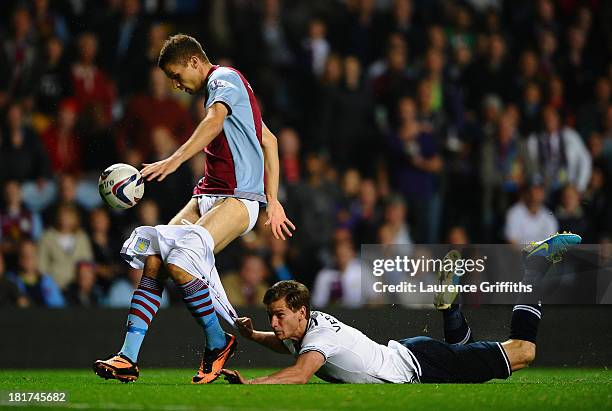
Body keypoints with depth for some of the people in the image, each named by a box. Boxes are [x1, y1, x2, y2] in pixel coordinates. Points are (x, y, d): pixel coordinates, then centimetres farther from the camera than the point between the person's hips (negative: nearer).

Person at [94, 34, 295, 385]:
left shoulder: (224, 78, -4)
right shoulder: (222, 86, 26)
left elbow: (215, 121, -26)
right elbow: (269, 141, 30)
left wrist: (174, 161, -40)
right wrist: (272, 201, 27)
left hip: (239, 197, -10)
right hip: (208, 194, 10)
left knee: (179, 261, -27)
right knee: (152, 258, -9)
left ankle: (218, 343, -8)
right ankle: (129, 358, -12)